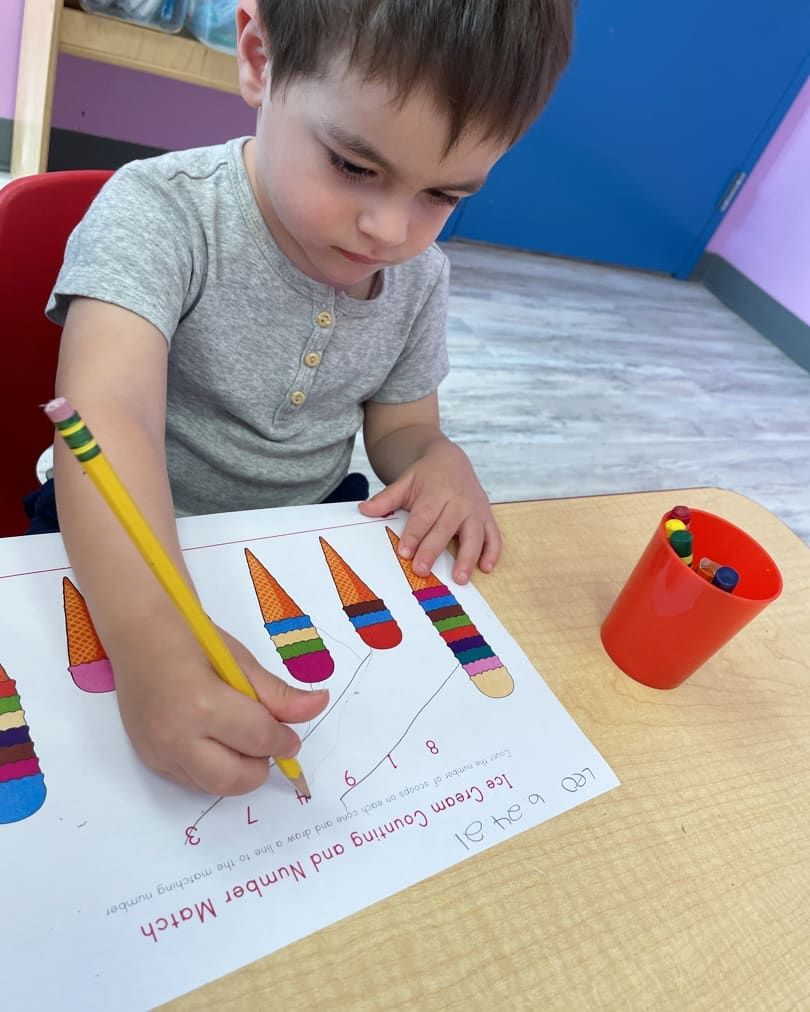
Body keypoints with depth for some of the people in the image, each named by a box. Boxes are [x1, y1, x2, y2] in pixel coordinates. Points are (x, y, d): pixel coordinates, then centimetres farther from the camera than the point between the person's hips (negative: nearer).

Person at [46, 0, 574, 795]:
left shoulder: (419, 276, -4)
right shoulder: (160, 213, -21)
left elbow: (397, 427, 6)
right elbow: (107, 418, -35)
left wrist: (436, 458, -18)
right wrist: (152, 637, -52)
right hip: (132, 544, -3)